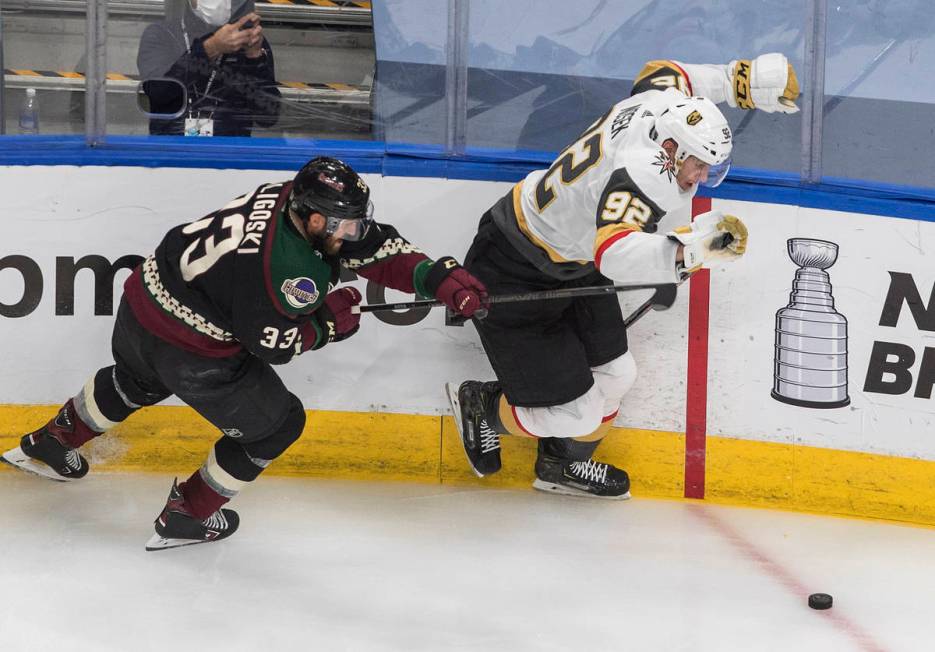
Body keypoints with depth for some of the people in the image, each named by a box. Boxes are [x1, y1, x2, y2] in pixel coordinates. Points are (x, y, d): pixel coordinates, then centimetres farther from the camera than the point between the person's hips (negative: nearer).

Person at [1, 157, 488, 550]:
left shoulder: (288, 196, -7)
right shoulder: (286, 267, -32)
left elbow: (376, 247, -3)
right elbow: (270, 344, -21)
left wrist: (443, 278, -11)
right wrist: (329, 322, -8)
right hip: (189, 350, -8)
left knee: (134, 385, 40)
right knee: (274, 424, 12)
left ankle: (50, 443, 60)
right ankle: (185, 518, 23)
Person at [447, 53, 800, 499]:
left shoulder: (660, 100, -11)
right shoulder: (644, 173, -38)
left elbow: (662, 73, 15)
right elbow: (615, 254, -54)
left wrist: (736, 81, 9)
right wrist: (687, 251, -66)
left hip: (572, 266, 10)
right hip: (512, 277, -10)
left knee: (613, 375, 15)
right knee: (574, 412, -7)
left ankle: (563, 464, 41)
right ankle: (481, 406, 23)